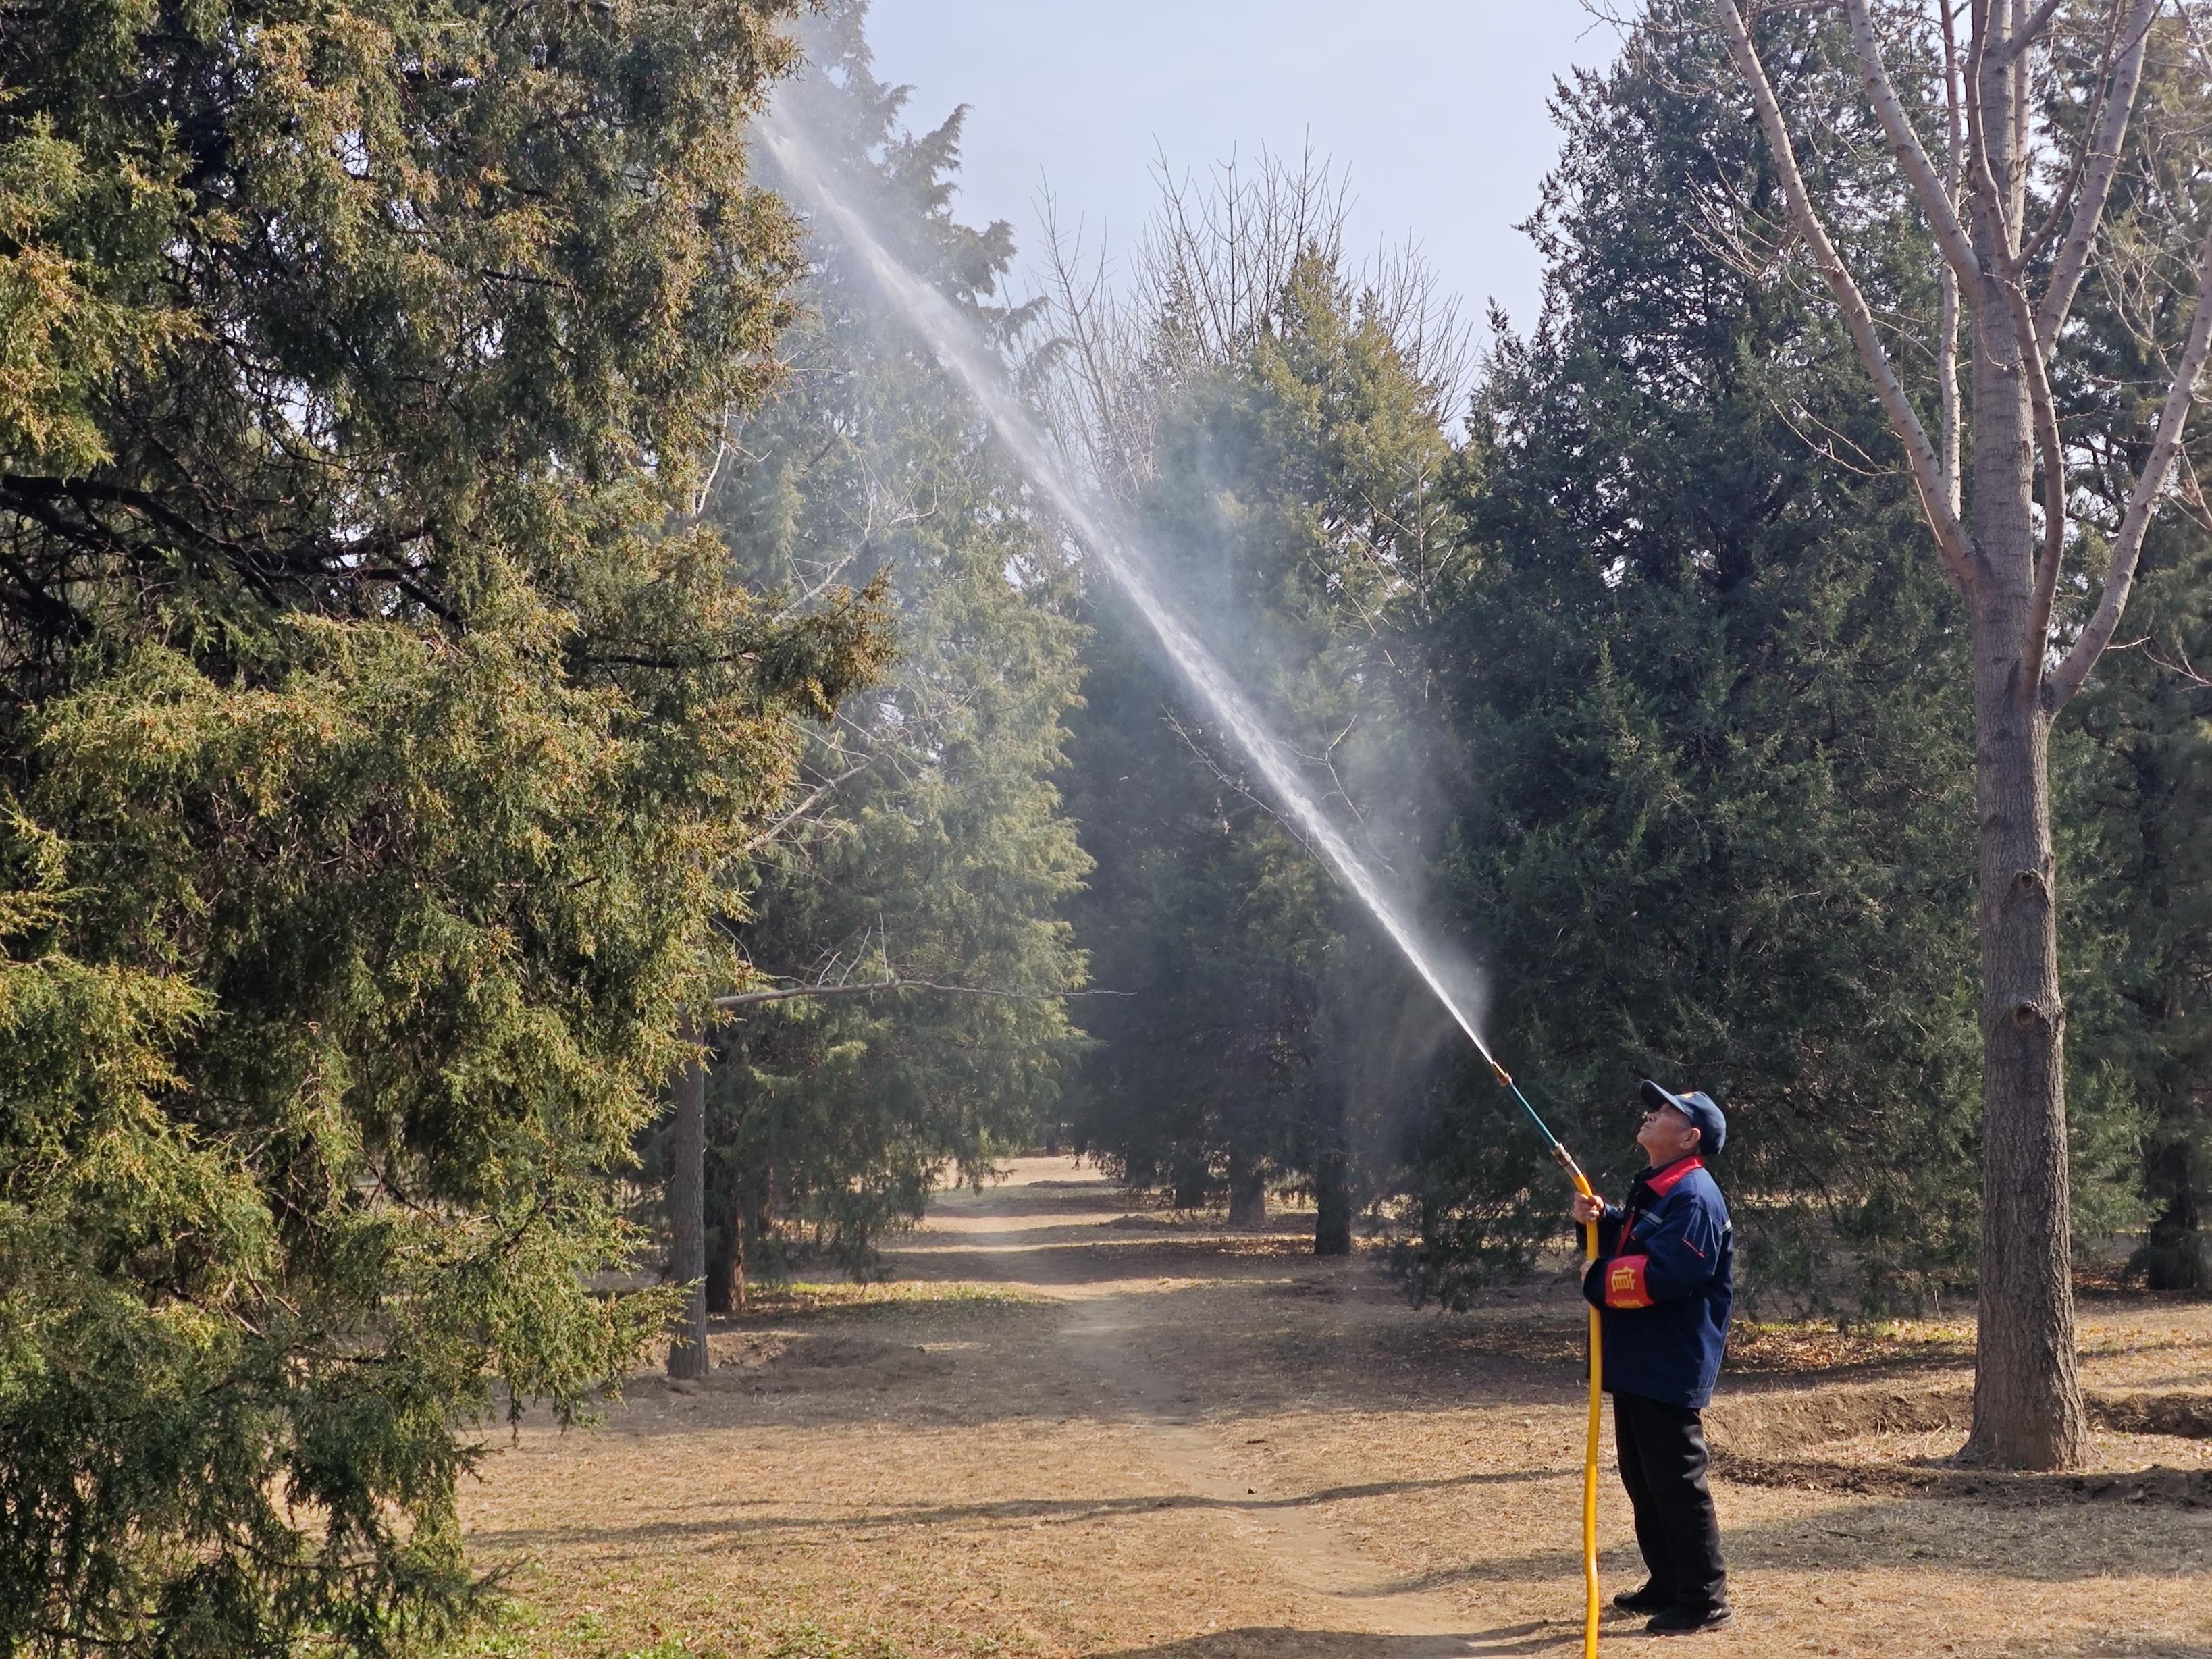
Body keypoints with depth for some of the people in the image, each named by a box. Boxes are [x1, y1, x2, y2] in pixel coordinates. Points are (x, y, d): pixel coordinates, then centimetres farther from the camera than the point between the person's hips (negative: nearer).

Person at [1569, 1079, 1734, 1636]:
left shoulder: (1692, 1197, -18)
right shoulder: (1654, 1190, 16)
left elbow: (1663, 1273, -28)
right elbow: (1630, 1249, 23)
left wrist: (1597, 1280, -15)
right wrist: (1602, 1221, 3)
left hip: (1668, 1367, -11)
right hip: (1638, 1362, 11)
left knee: (1677, 1481, -6)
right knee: (1642, 1479, 17)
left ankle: (1704, 1600, 1)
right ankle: (1666, 1586, 27)